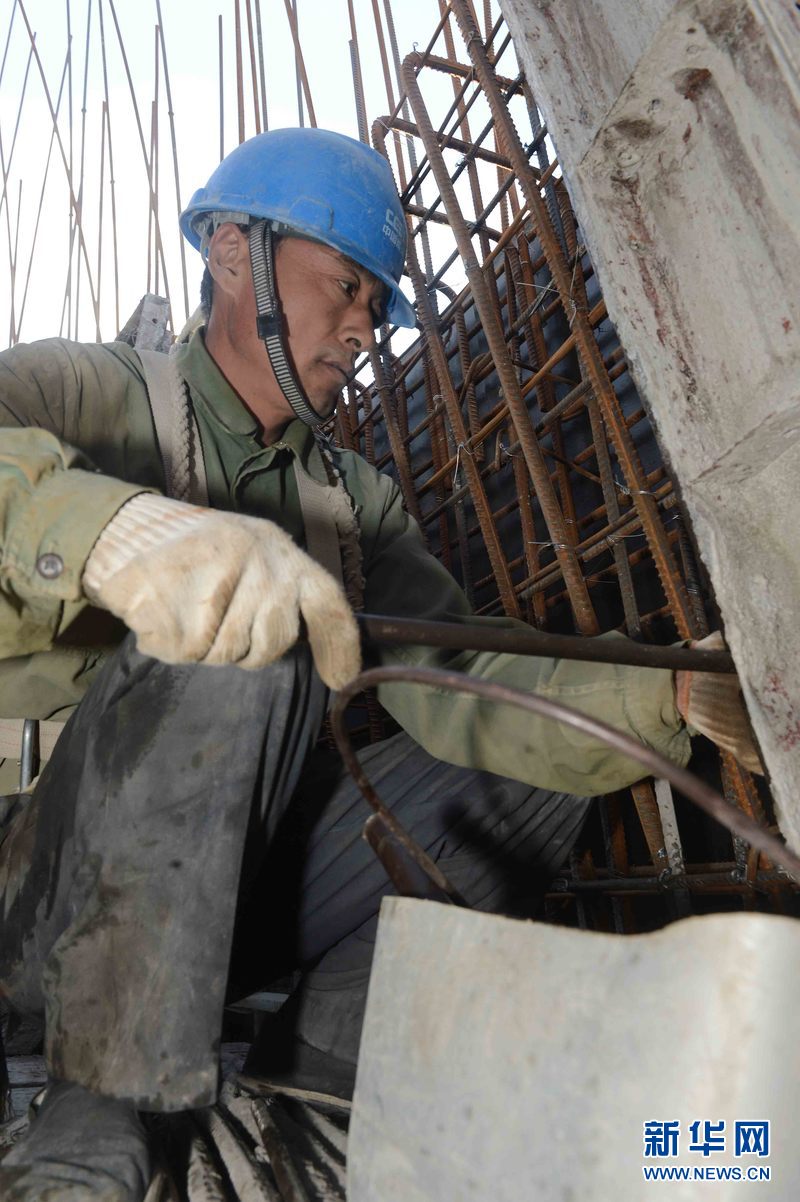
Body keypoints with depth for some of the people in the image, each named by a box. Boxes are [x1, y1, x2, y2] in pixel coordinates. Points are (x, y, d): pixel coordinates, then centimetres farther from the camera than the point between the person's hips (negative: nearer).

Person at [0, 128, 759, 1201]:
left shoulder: (355, 498, 6)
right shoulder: (90, 394, -5)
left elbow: (458, 689, -8)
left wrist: (672, 695, -22)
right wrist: (107, 528, -47)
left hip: (231, 903, 5)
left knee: (536, 749, -4)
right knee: (235, 624, -29)